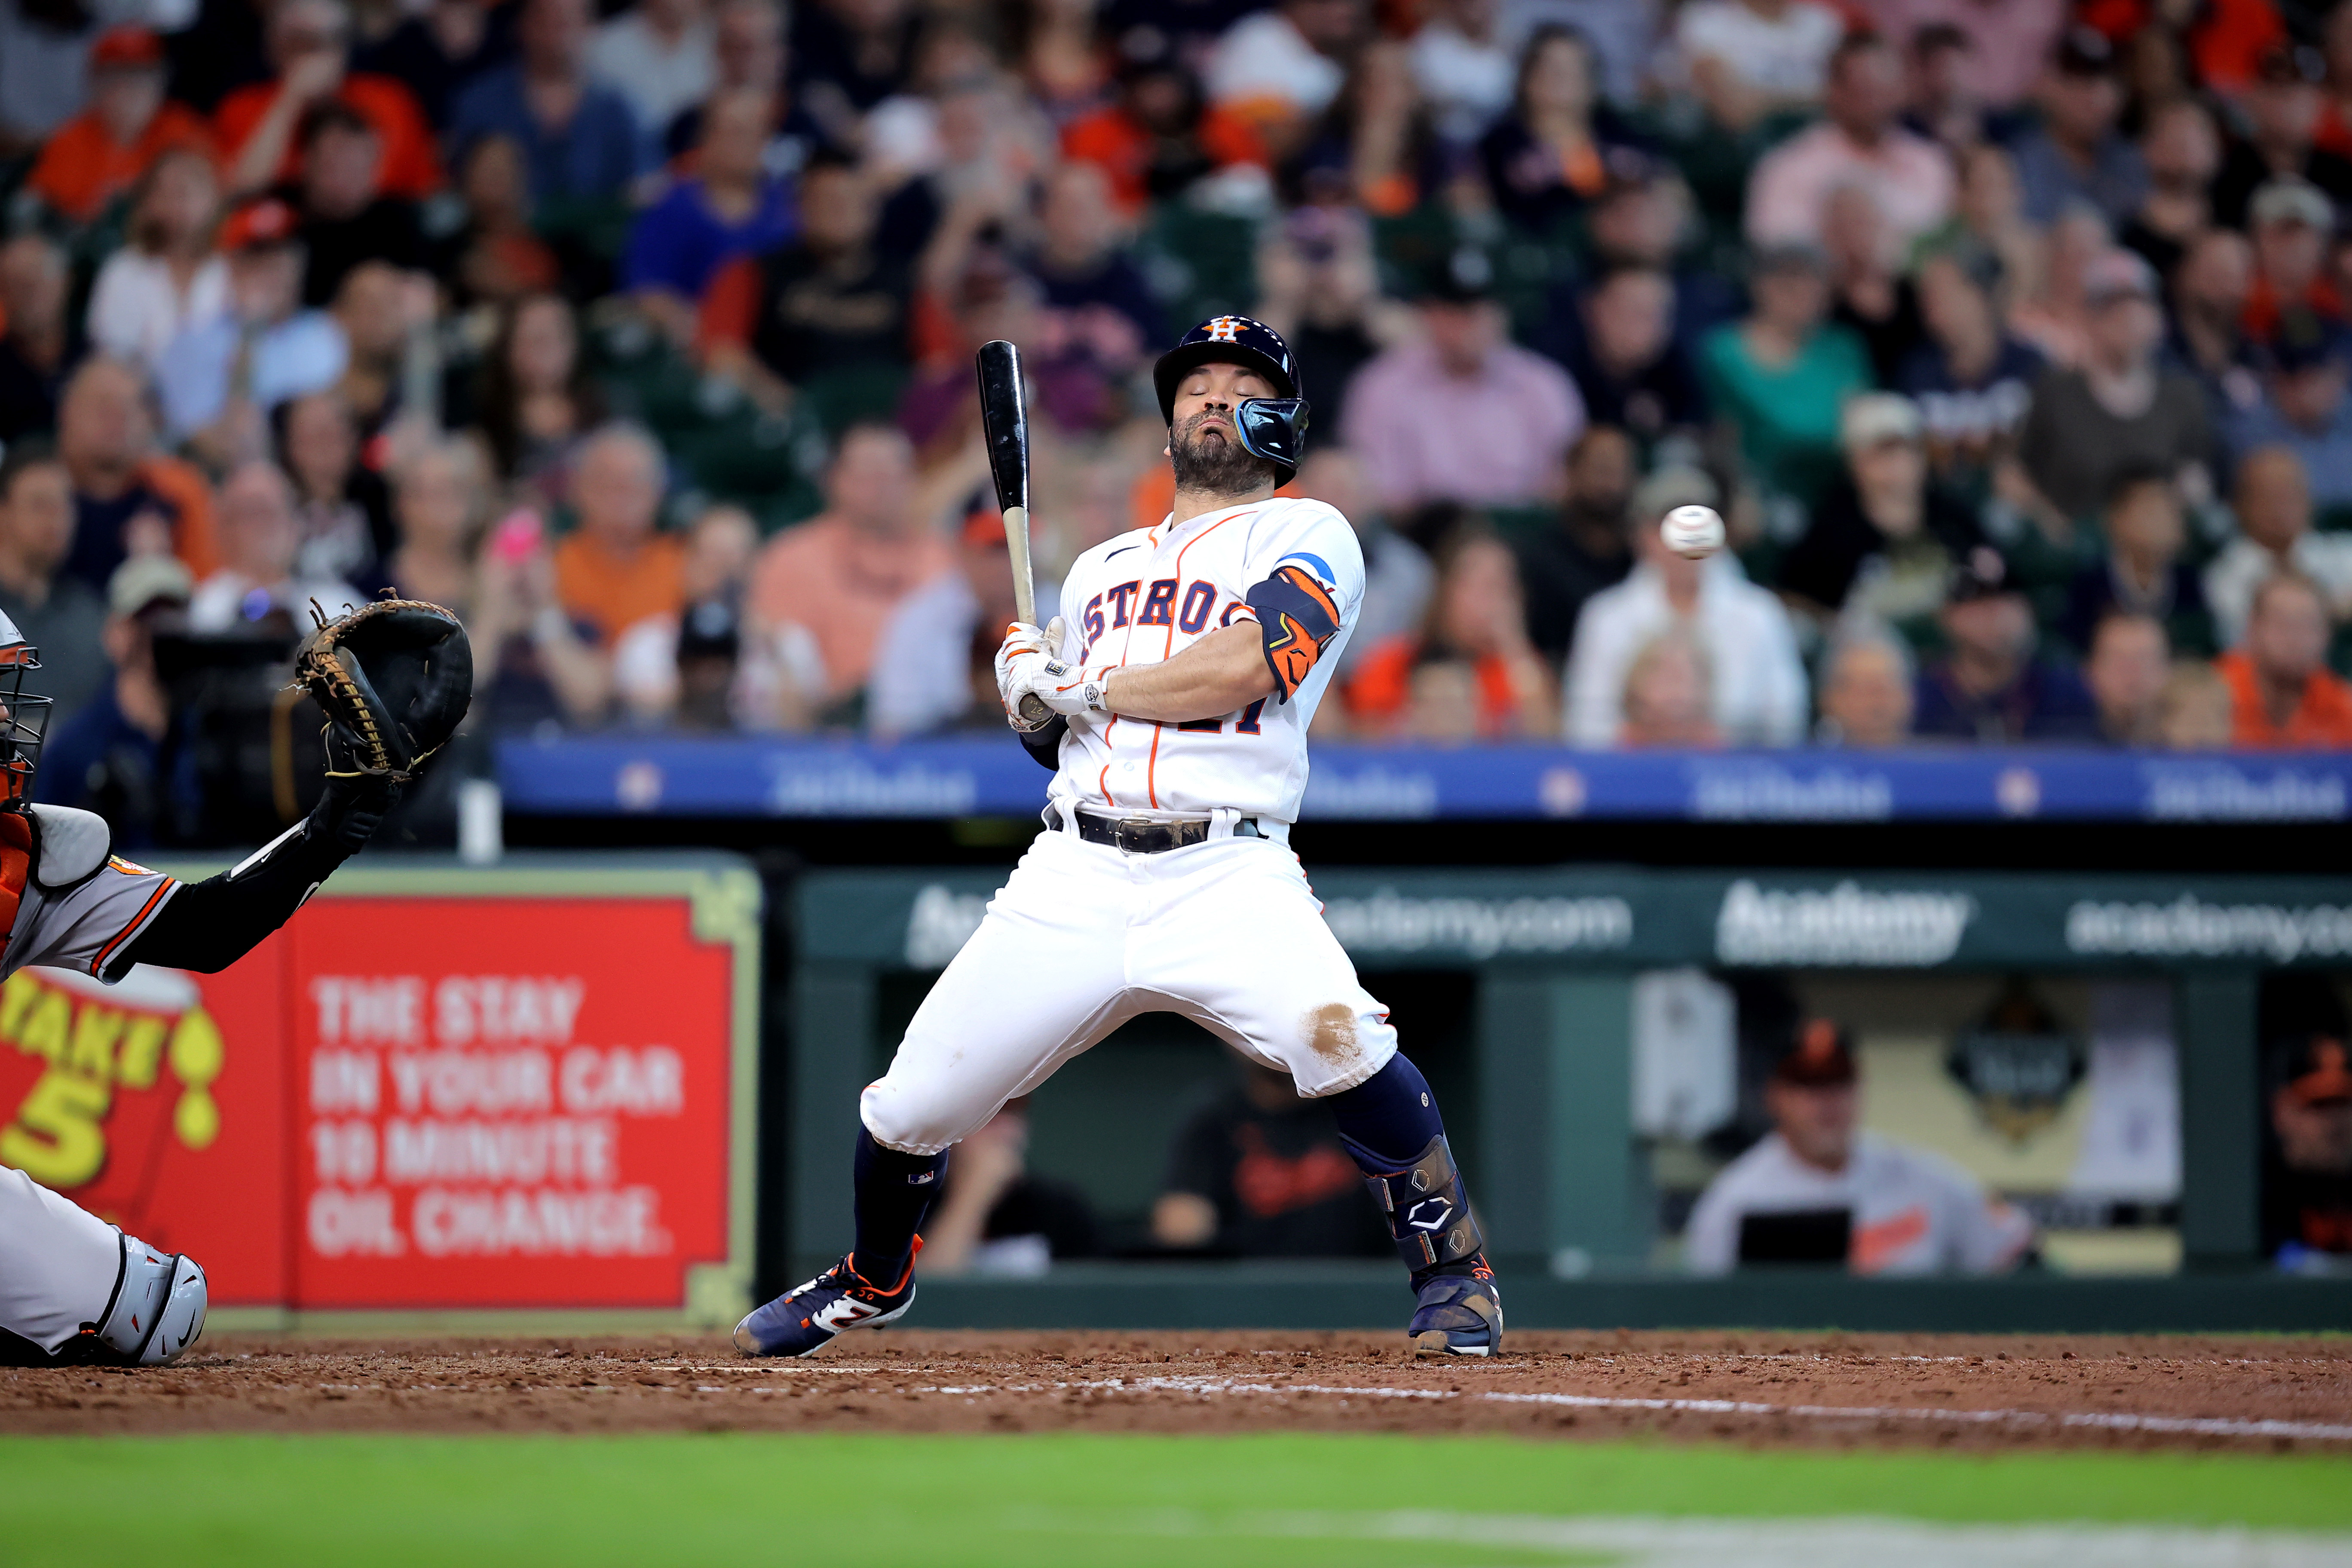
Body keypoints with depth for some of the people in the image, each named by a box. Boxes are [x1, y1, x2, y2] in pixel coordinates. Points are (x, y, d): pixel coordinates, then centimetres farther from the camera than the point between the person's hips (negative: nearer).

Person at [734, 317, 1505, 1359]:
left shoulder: (1305, 537, 6)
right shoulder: (1100, 567, 25)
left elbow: (1240, 666, -12)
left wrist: (1084, 687, -3)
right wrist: (1027, 693, 5)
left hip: (1227, 875, -5)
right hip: (1075, 877, 5)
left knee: (1338, 1039, -32)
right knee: (909, 1109, 2)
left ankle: (1455, 1274, -13)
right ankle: (873, 1283, 33)